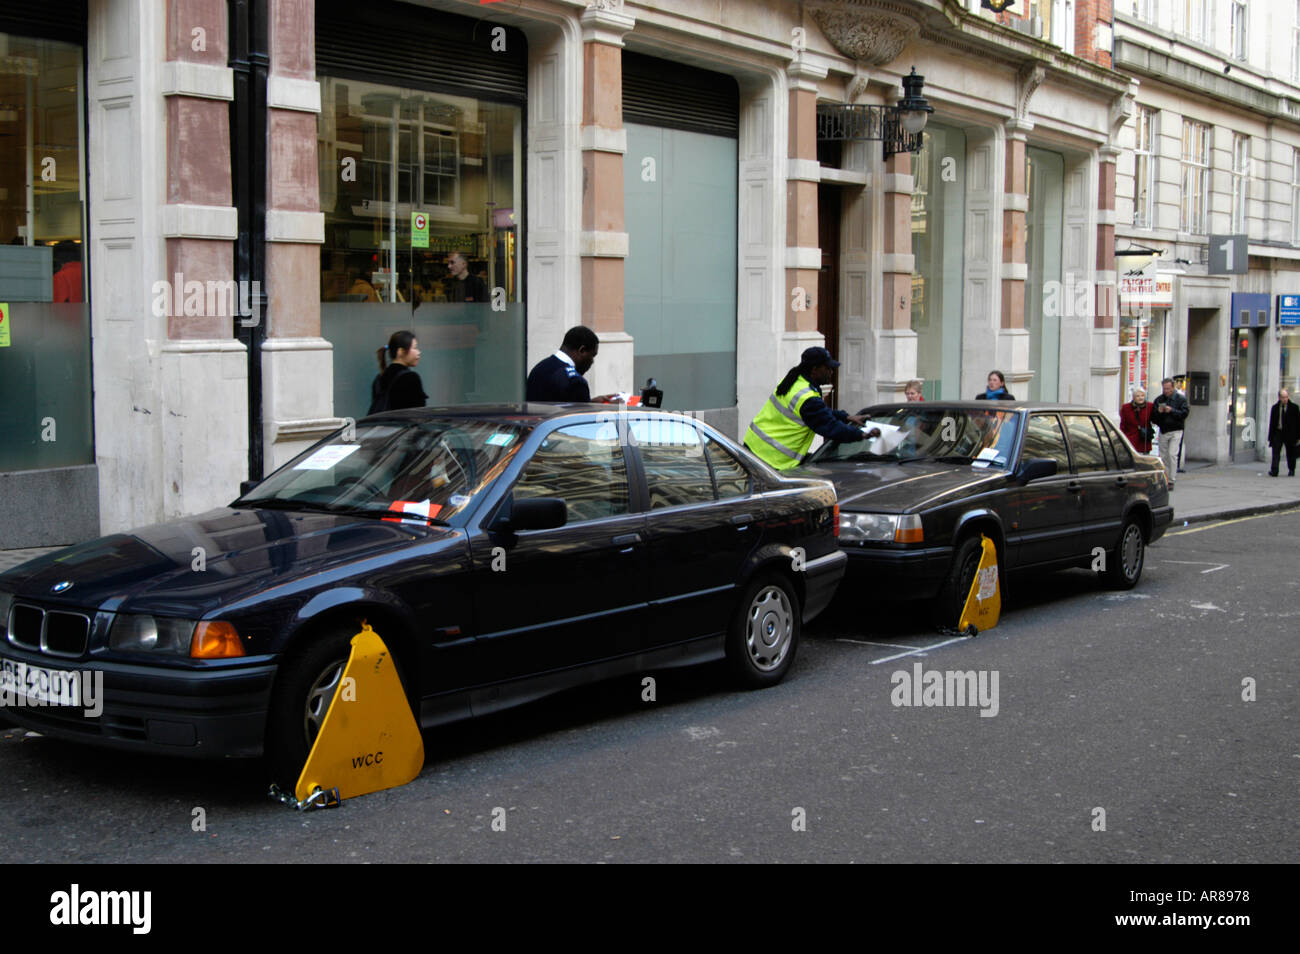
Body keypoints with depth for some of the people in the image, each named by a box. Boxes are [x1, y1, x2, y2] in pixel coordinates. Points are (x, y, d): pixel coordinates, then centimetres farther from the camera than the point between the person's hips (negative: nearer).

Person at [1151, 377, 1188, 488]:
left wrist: (1172, 411, -21)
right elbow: (1153, 417, 8)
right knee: (1163, 456, 7)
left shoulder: (1181, 399, 0)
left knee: (1172, 454, -14)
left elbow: (1184, 414, -10)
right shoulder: (1158, 400, 10)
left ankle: (1171, 480, -10)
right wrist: (1158, 412, -12)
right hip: (1163, 431, 4)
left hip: (1175, 431, -4)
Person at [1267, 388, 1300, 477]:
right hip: (1277, 432, 1)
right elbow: (1272, 423, 9)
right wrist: (1270, 436, 4)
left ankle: (1291, 470, 27)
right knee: (1276, 453, -10)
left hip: (1290, 434, -1)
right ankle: (1274, 471, -14)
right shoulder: (1275, 408, 7)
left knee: (1290, 453, 10)